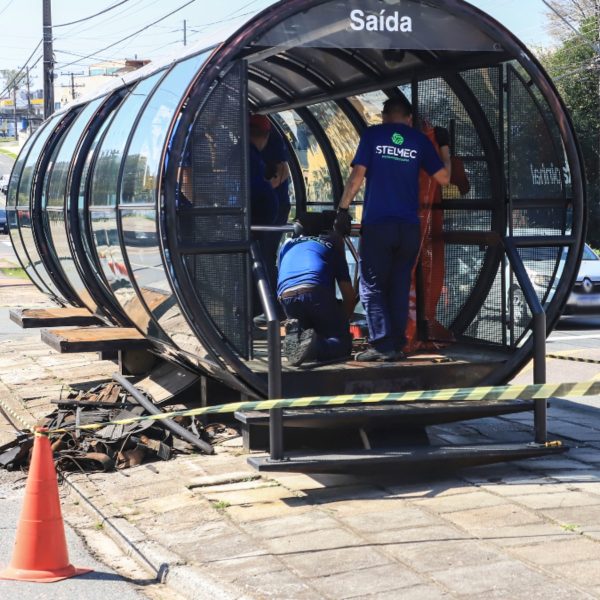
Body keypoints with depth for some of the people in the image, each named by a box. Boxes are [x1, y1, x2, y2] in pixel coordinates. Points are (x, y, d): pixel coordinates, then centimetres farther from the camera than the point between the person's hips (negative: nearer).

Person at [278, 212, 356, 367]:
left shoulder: (287, 245, 32)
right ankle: (315, 344, -25)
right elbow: (349, 295, 20)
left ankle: (294, 335, -10)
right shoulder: (331, 243, 24)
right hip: (316, 292, -3)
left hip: (286, 297, 3)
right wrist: (342, 321, 35)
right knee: (343, 344, 8)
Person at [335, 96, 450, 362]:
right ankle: (397, 345, 9)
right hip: (409, 227, 3)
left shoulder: (372, 135, 2)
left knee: (372, 287, 2)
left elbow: (357, 175, -6)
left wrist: (342, 209, 0)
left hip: (376, 224, -3)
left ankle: (382, 344, -9)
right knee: (399, 287, 11)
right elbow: (444, 178, 10)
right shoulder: (419, 140, 7)